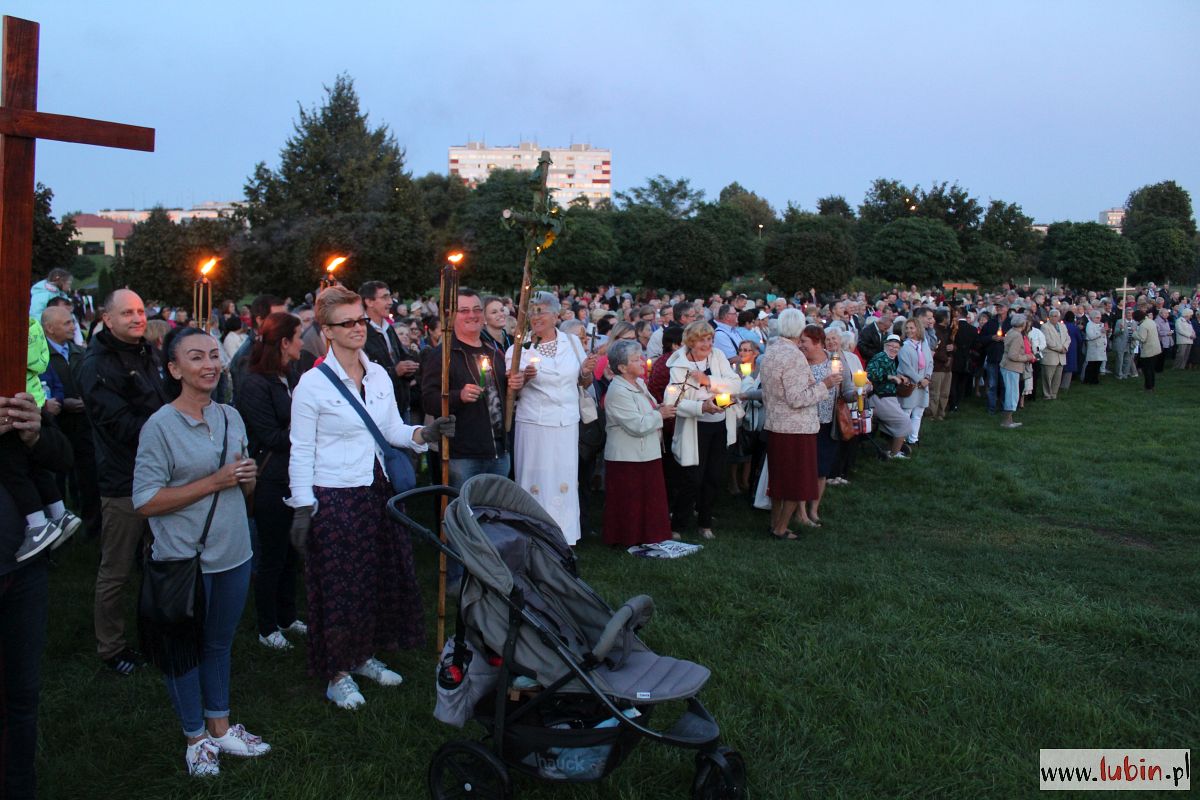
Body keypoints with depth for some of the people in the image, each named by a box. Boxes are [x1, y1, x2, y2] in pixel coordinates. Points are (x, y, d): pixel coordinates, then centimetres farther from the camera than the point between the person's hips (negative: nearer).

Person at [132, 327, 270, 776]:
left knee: (220, 644, 19)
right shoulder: (160, 426, -14)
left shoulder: (231, 417, 5)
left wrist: (248, 478, -8)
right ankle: (196, 738, 28)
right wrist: (214, 482, -21)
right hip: (184, 559, -5)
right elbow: (145, 502, -18)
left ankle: (220, 727, 35)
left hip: (232, 554, 5)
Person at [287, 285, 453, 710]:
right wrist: (302, 509, -12)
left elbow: (394, 430, 11)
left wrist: (425, 433, -10)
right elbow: (301, 450, -10)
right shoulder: (313, 383, -11)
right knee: (338, 585, 3)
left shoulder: (378, 375, 6)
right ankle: (337, 673, 20)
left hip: (377, 491, 6)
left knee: (380, 578, 13)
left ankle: (364, 655, 32)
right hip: (332, 498, -6)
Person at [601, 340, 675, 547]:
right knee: (629, 503, 1)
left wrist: (658, 409, 5)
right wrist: (660, 415, -12)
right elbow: (638, 425, -24)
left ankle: (646, 536, 27)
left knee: (648, 498, 16)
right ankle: (626, 539, 13)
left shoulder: (639, 383, 10)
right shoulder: (618, 392, -20)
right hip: (627, 458, -9)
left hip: (646, 454, 10)